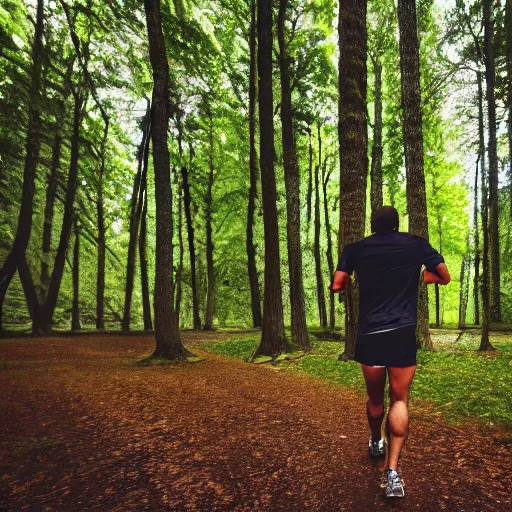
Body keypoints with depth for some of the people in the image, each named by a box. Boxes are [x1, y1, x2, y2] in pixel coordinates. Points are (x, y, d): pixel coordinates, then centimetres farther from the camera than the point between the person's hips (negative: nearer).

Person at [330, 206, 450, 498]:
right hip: (403, 333, -1)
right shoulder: (416, 244, 5)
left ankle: (376, 444, 42)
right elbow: (445, 277, 12)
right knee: (400, 400, 6)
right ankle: (393, 470, -3)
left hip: (369, 335, 1)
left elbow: (337, 286, -1)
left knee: (375, 397, 19)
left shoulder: (356, 249, 4)